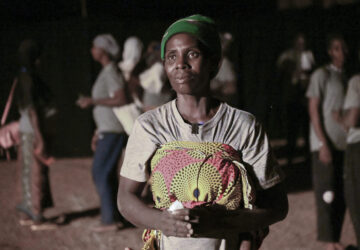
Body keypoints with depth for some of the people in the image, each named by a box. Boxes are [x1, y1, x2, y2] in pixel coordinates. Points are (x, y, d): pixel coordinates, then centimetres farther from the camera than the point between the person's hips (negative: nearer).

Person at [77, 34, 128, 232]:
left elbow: (121, 100, -26)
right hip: (108, 130, 10)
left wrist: (92, 101, -22)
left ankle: (109, 219, -9)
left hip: (112, 132, -10)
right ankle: (114, 216, 15)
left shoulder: (111, 73, -14)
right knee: (107, 174, 11)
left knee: (100, 173, -10)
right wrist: (98, 133, 23)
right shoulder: (106, 72, 17)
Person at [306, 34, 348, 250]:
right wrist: (324, 143, -14)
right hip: (326, 144, -6)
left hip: (345, 143, 6)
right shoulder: (322, 75, -4)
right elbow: (314, 110, -8)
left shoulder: (348, 78, 13)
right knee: (326, 194, -4)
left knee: (342, 194, 7)